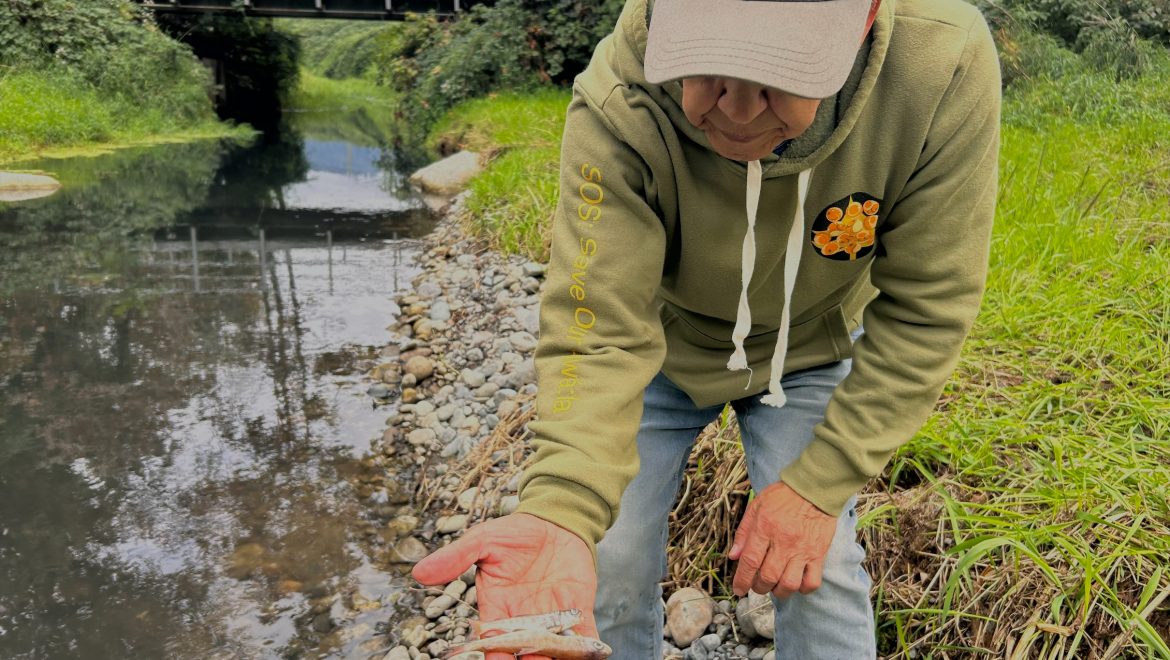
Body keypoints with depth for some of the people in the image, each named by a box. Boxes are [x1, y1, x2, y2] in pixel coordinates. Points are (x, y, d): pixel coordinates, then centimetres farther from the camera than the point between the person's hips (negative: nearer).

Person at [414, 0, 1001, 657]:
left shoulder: (945, 66, -32)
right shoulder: (618, 104, -35)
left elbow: (925, 312, -22)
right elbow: (600, 331, -33)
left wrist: (820, 485, -23)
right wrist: (559, 512, -50)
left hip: (808, 352, 1)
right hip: (661, 345, 0)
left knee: (819, 572, -5)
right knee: (608, 563, 1)